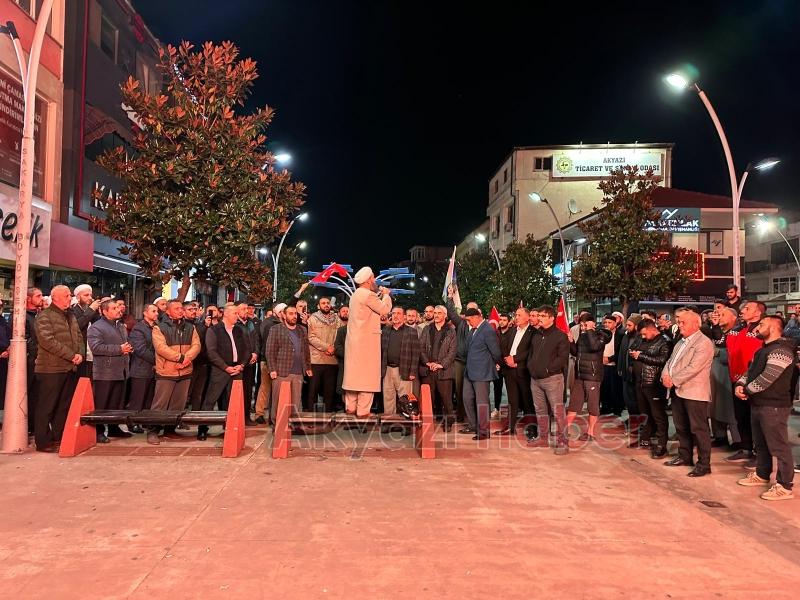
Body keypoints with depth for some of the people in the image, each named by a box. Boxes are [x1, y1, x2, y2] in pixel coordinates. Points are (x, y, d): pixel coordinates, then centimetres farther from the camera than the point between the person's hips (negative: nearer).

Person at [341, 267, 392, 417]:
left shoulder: (356, 295, 16)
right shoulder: (368, 295, -14)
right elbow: (385, 309, -12)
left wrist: (379, 295, 16)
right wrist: (386, 295, 2)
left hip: (354, 341, 9)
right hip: (367, 340, -9)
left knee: (354, 373, 11)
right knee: (367, 375, -5)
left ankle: (351, 407, 15)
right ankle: (363, 410, -4)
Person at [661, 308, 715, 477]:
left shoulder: (704, 343, -13)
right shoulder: (681, 341, 17)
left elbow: (693, 368, -21)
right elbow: (671, 360, 17)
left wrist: (673, 380, -17)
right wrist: (665, 375, -3)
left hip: (694, 392, -9)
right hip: (678, 390, 9)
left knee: (699, 428, -2)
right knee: (681, 427, 16)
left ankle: (704, 464, 6)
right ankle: (684, 457, 29)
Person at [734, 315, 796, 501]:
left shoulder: (780, 350, -17)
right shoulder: (764, 349, 16)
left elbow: (767, 378, -23)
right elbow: (751, 370, 16)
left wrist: (747, 391, -11)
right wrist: (740, 384, -3)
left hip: (773, 406, -10)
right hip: (758, 403, 10)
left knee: (779, 447, -3)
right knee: (761, 443, 20)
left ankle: (785, 487, 3)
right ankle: (762, 475, 34)